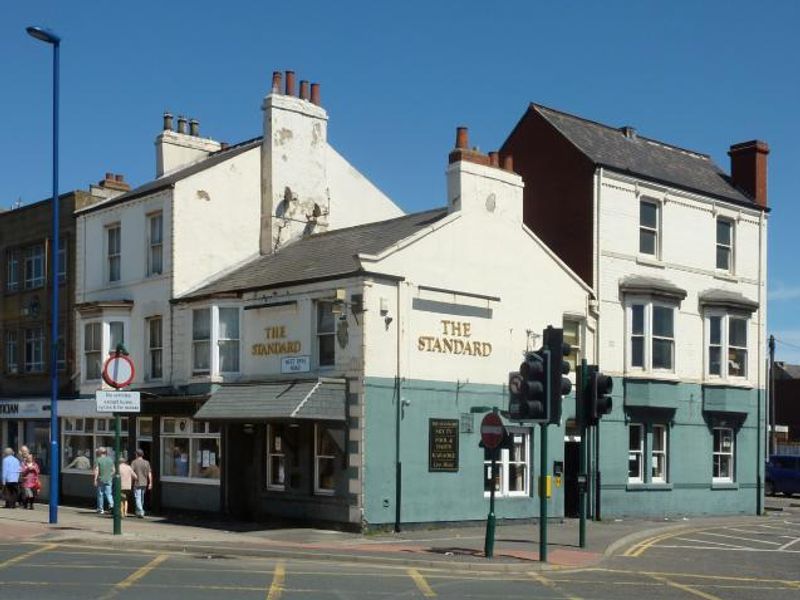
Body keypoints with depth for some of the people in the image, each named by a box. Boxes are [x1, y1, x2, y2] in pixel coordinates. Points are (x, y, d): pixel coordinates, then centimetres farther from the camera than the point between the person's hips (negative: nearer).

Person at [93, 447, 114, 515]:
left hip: (100, 479, -3)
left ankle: (101, 509, 14)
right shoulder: (110, 460, 7)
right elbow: (113, 470, 9)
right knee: (108, 493, 3)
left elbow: (96, 471, -11)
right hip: (108, 480, 3)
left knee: (100, 494, 8)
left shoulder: (98, 460, -6)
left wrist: (95, 480, -10)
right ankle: (111, 504, -22)